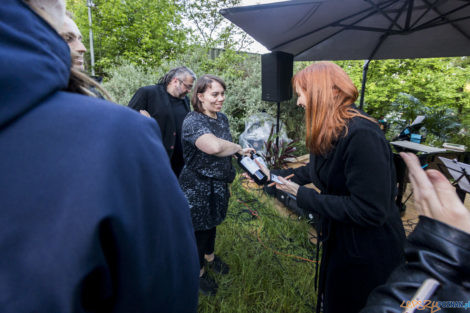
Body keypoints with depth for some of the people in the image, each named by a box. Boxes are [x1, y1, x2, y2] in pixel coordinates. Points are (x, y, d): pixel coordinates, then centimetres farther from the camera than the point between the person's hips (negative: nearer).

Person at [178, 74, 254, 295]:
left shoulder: (222, 117, 2)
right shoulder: (192, 122, -24)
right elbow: (214, 146, -42)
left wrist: (228, 175, 14)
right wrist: (240, 149, -26)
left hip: (218, 184, 8)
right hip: (198, 187, -7)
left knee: (212, 222, 26)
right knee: (199, 228, 11)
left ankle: (209, 255, 52)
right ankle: (199, 271, 36)